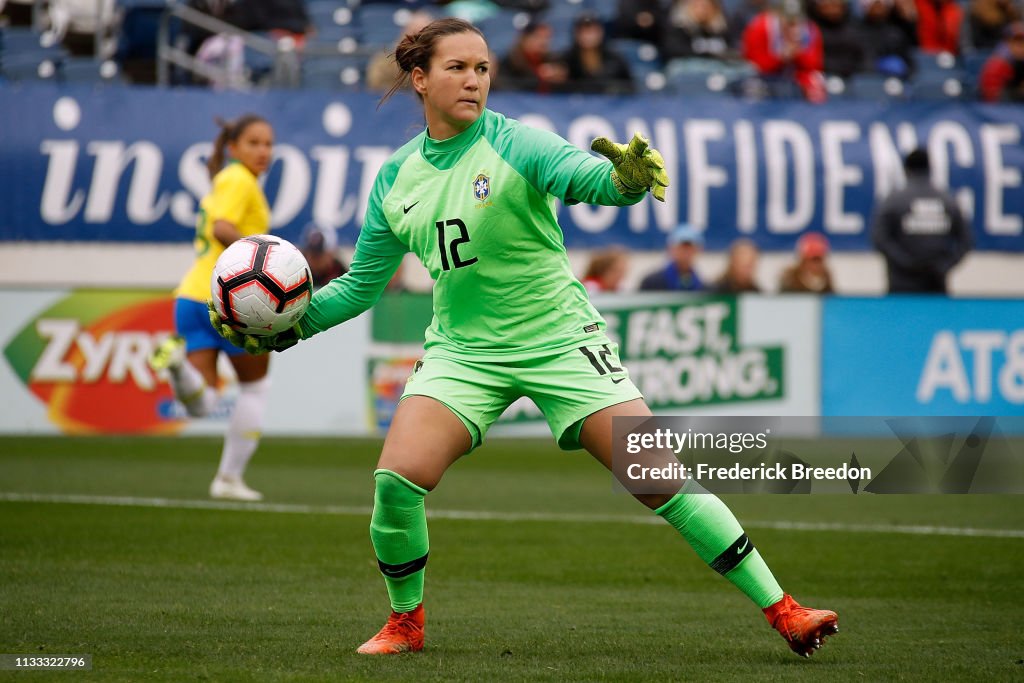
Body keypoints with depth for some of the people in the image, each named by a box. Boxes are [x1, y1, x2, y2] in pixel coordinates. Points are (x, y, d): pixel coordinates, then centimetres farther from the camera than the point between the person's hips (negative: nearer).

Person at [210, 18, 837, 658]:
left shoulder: (515, 144, -12)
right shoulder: (396, 178, 2)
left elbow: (588, 175, -33)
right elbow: (362, 284, 12)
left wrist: (625, 177, -55)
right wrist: (291, 322, -2)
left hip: (559, 339, -3)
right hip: (463, 351, 3)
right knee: (396, 478, -18)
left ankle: (782, 610, -2)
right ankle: (405, 622, 7)